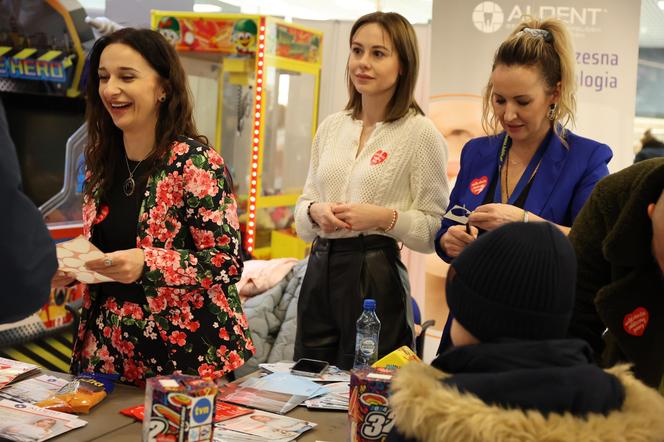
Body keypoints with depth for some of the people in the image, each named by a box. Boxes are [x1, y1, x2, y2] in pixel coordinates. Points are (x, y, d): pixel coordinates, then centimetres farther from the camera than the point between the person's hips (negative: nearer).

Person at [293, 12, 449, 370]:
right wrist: (316, 212, -8)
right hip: (319, 270, 5)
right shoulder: (331, 126, 9)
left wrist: (384, 217, -20)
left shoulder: (420, 132, -6)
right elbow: (304, 205, 13)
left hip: (376, 276, -5)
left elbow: (435, 227, -6)